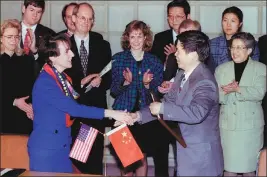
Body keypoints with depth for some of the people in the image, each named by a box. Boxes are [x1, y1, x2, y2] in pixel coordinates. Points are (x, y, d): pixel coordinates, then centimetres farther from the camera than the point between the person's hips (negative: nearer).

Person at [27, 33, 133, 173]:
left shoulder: (63, 77, 9)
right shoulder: (45, 82, -20)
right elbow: (73, 109, -25)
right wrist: (110, 113, -25)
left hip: (62, 146, 8)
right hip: (45, 148, -8)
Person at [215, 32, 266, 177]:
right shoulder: (221, 69, 8)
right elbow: (216, 96, -1)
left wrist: (238, 89, -22)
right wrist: (225, 91, -20)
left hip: (251, 125, -2)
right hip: (228, 124, 2)